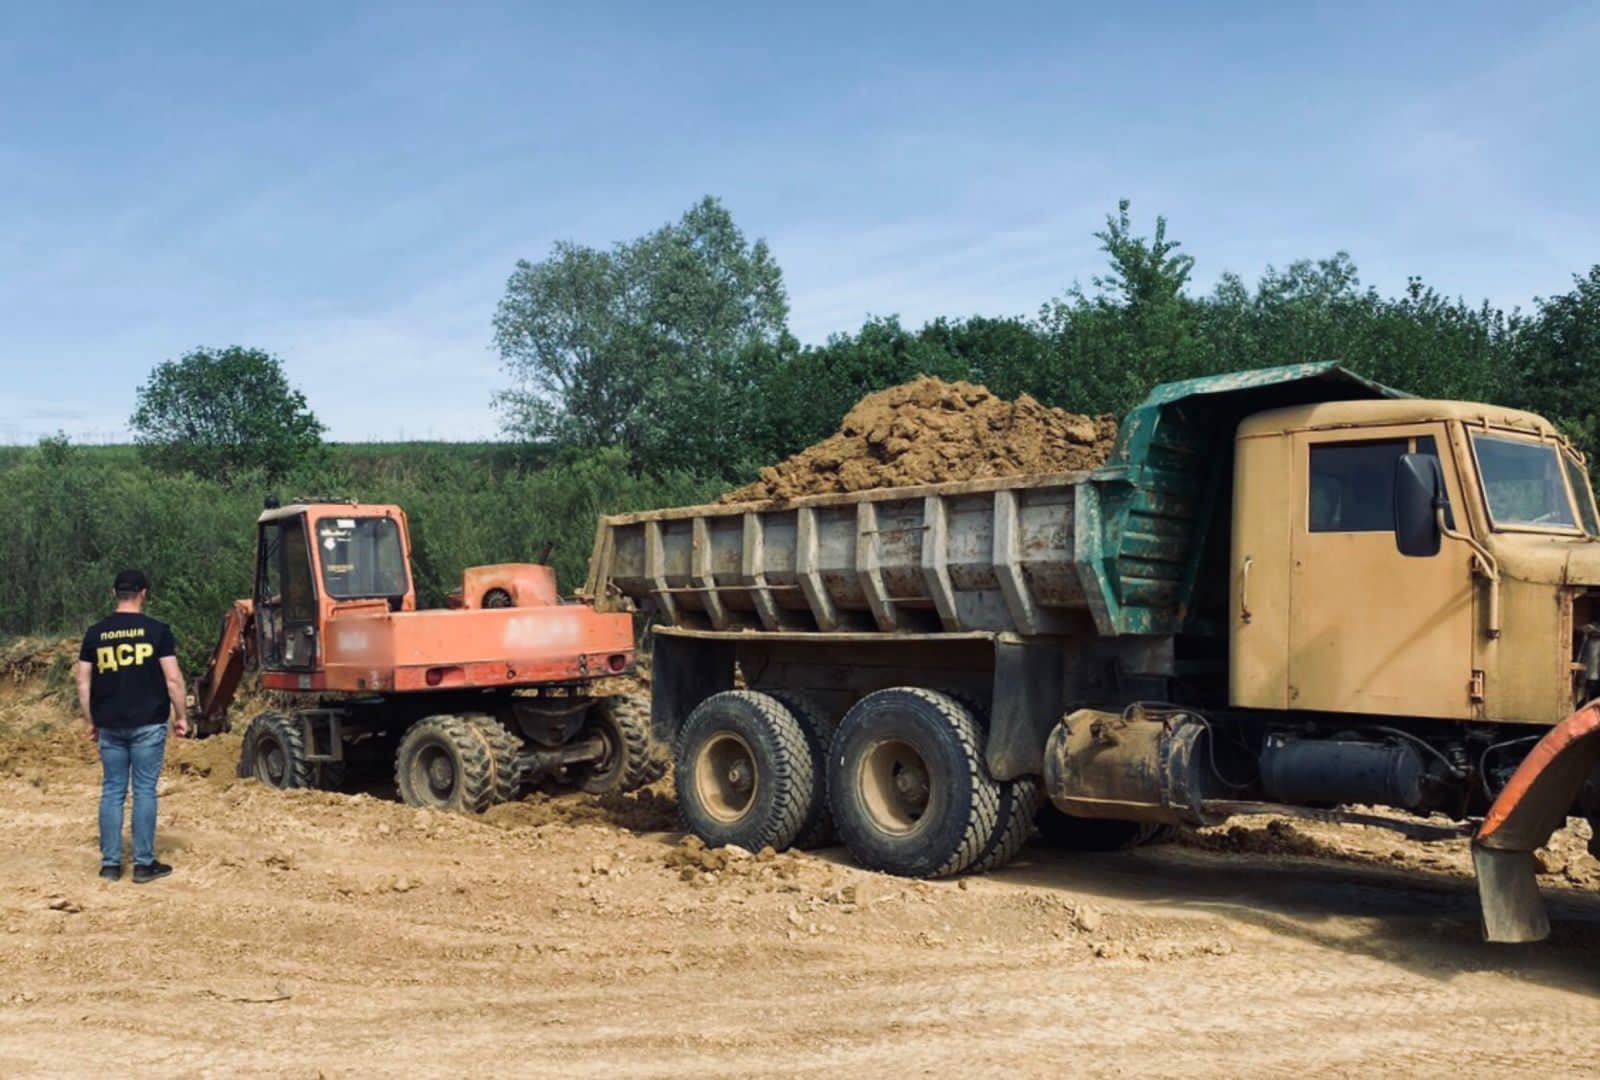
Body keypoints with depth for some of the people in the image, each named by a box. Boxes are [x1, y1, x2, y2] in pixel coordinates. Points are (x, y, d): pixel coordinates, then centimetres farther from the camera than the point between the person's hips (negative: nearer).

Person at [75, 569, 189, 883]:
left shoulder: (95, 633, 4)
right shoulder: (156, 630, -5)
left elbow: (84, 682, 6)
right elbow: (173, 679, -8)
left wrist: (90, 722, 15)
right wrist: (181, 716, 2)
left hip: (109, 726, 3)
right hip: (148, 724, -3)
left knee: (112, 791, 10)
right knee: (144, 791, 2)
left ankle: (110, 863, 12)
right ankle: (144, 863, 5)